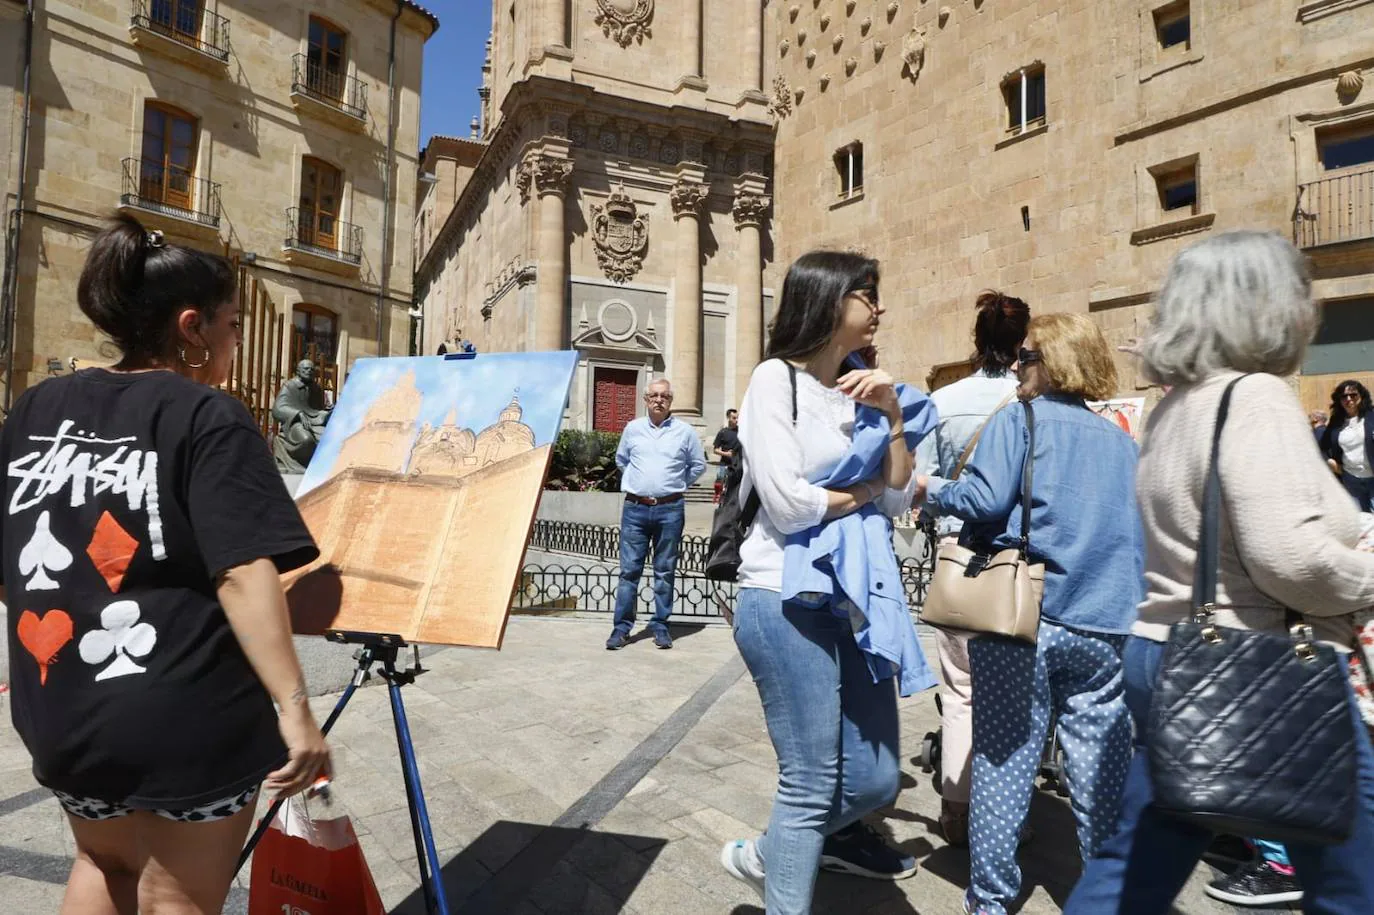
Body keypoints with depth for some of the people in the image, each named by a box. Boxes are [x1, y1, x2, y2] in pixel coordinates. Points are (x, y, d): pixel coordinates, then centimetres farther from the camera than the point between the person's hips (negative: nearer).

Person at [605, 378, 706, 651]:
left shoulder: (685, 431, 3)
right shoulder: (632, 428, 7)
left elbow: (698, 465, 13)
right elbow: (621, 460, 22)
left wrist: (677, 484, 10)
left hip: (670, 510, -1)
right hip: (634, 508, 1)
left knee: (665, 571, 7)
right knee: (629, 570, 2)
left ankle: (660, 626, 16)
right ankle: (622, 627, 9)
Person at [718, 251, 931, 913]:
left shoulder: (858, 392, 14)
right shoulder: (776, 379, -7)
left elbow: (898, 499, 8)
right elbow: (786, 503, -16)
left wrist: (892, 415, -2)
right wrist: (863, 491, -1)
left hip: (854, 597, 7)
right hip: (788, 599, -7)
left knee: (874, 780, 12)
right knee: (812, 782, 2)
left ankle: (767, 854, 36)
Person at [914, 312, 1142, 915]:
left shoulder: (1018, 420, -3)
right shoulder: (1121, 441, 13)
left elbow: (984, 498, -17)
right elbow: (1140, 534, 16)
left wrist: (930, 491, 0)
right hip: (1106, 623, 5)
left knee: (1004, 757, 6)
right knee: (1103, 764, 12)